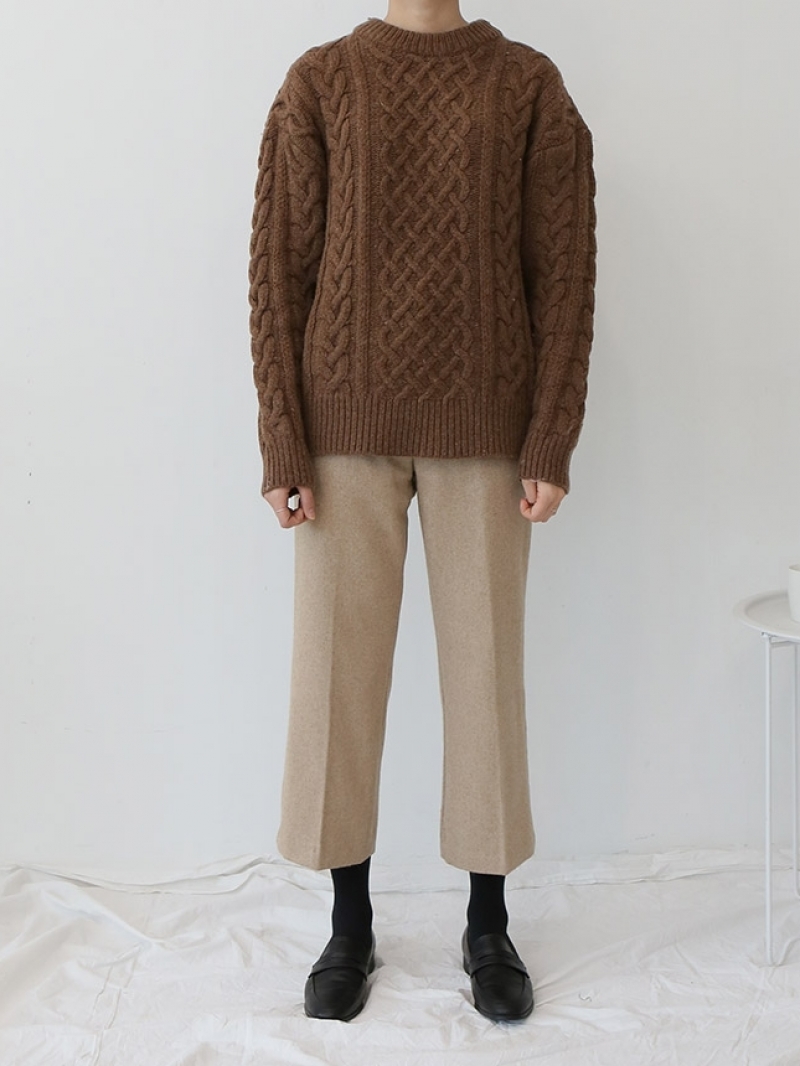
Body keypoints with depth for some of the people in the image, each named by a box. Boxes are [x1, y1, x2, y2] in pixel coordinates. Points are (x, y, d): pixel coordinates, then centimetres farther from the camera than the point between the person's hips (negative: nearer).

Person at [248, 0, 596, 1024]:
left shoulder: (529, 84, 6)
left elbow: (563, 275, 2)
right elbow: (278, 270, 2)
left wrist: (552, 445, -5)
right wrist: (283, 445, -5)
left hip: (482, 431, 0)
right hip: (347, 428, 1)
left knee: (486, 667, 6)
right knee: (338, 668, 5)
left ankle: (488, 926, 24)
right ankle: (350, 925, 24)